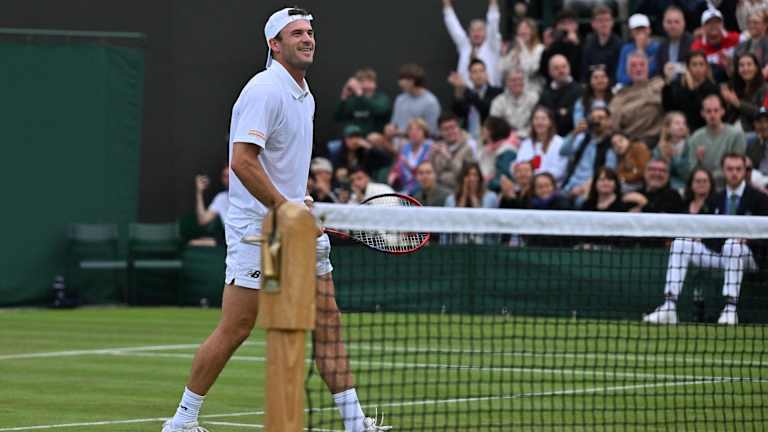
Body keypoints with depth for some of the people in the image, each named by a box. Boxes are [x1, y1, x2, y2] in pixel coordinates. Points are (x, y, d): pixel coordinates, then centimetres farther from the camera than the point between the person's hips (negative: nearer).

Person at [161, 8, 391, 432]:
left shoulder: (305, 96, 15)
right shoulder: (265, 90, -15)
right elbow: (242, 161, -23)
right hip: (257, 226, -9)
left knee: (327, 321, 5)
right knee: (235, 329, -6)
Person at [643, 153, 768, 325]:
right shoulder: (717, 199, 17)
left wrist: (747, 239, -23)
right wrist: (701, 239, -3)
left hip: (746, 256, -5)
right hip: (718, 253, 5)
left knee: (732, 245, -39)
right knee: (680, 243, -15)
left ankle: (731, 309, -40)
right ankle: (669, 308, -27)